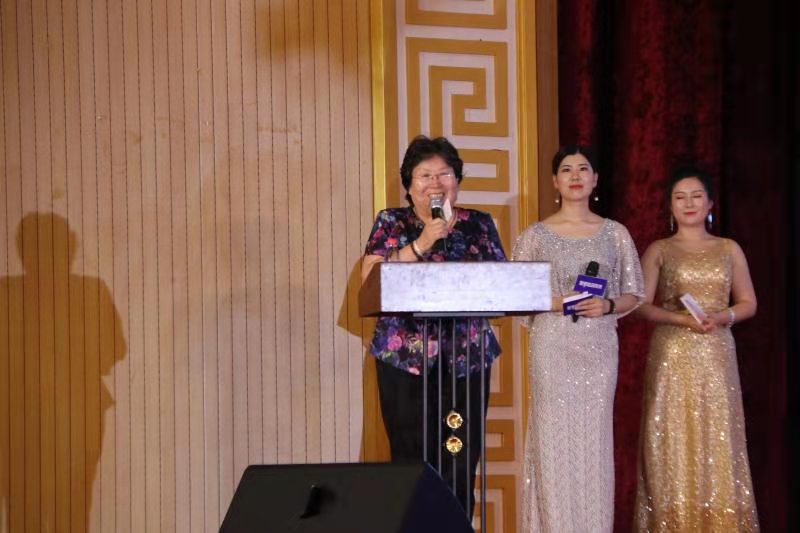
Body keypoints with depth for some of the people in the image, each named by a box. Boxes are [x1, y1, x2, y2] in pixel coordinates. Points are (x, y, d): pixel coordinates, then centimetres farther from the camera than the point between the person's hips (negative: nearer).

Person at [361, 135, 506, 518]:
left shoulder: (479, 225, 12)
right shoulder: (391, 223, 7)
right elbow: (371, 279, -7)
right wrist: (421, 244, -15)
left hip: (466, 357, 2)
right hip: (405, 357, -2)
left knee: (461, 464, -2)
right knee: (412, 461, -7)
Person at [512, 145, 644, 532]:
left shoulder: (615, 233, 9)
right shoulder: (536, 235, 4)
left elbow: (634, 294, 11)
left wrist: (608, 305, -9)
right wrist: (555, 303, -14)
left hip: (599, 347, 2)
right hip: (553, 346, -2)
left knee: (595, 440, 2)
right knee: (554, 439, -4)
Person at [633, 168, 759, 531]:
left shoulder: (729, 250, 10)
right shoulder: (658, 251, 5)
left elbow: (748, 303, 11)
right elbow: (643, 306, 0)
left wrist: (721, 317, -10)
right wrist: (682, 319, -15)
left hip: (716, 355, 1)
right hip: (672, 355, -1)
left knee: (717, 438, -1)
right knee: (673, 440, -3)